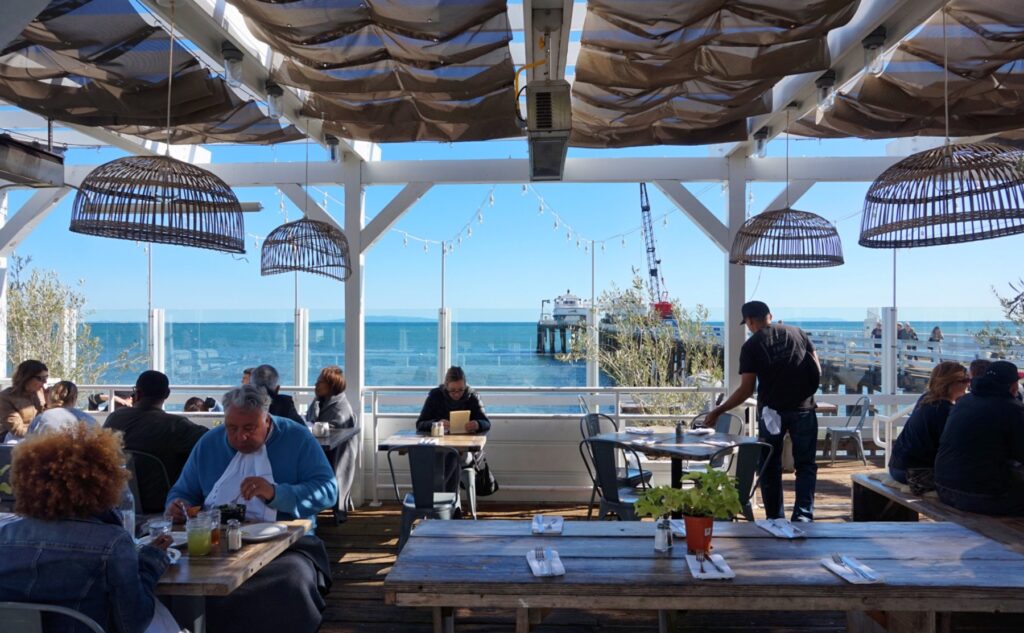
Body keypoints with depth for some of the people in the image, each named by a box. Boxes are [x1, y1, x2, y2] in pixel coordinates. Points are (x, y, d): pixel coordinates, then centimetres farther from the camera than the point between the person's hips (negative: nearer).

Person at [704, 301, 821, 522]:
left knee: (770, 468, 11)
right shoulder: (797, 333, 6)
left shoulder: (751, 346, -2)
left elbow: (746, 389, -6)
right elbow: (817, 371, 5)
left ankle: (775, 519, 14)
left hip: (771, 411, -1)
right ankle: (803, 515, -4)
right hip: (803, 409, 2)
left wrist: (718, 411, 3)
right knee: (805, 465, 9)